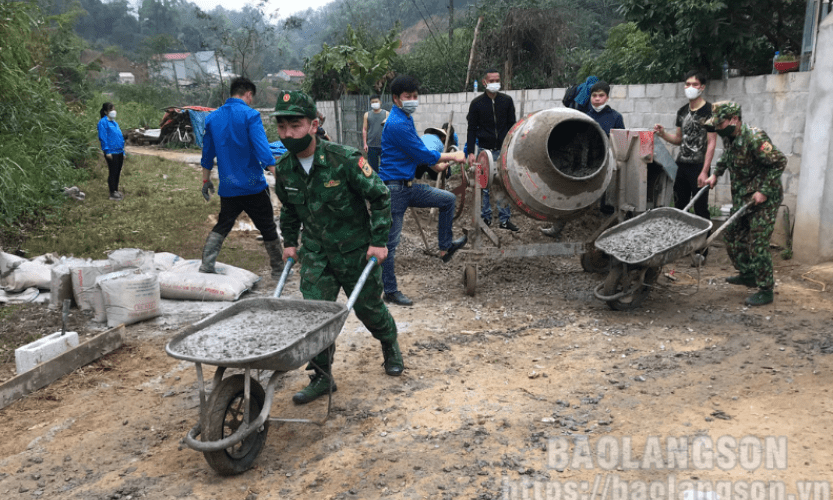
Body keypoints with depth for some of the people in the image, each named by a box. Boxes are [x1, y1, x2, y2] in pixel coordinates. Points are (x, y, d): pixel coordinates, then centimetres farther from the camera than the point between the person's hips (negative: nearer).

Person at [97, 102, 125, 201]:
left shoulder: (114, 123, 17)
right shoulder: (103, 122, -8)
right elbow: (102, 137, -13)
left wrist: (123, 152, 19)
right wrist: (107, 151, -18)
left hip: (119, 152, 8)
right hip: (111, 152, -8)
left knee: (118, 172, 14)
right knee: (113, 172, -2)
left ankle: (116, 190, 25)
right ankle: (112, 193, 5)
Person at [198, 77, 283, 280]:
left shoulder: (212, 117, 8)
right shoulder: (250, 115, -10)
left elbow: (207, 153, 15)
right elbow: (263, 150, -18)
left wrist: (206, 181, 24)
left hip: (228, 187, 5)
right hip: (253, 186, -5)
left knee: (221, 227, 18)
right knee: (268, 228, 9)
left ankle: (206, 267, 10)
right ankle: (278, 270, 18)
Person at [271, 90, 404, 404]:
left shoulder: (344, 159, -21)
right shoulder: (284, 169, -5)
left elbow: (379, 197, -13)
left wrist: (379, 241, -13)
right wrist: (290, 242, 14)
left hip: (356, 250, -3)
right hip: (316, 253, 4)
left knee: (368, 306, 12)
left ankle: (391, 346, 43)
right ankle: (321, 377, 13)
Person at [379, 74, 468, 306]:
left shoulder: (406, 119, 12)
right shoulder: (396, 124, -19)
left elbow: (418, 149, 26)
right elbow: (421, 153, -17)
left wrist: (437, 164, 22)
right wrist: (452, 156, -5)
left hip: (408, 186, 10)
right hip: (394, 188, -10)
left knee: (448, 199, 13)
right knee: (390, 242, -2)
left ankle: (445, 247, 25)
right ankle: (390, 291, 7)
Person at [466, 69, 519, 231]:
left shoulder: (507, 101, 5)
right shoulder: (477, 103, 0)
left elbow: (512, 125, 10)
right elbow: (471, 129, 1)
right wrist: (471, 152, -7)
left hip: (503, 150, 2)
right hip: (485, 150, -2)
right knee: (485, 186, 3)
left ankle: (505, 219, 11)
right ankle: (486, 218, 13)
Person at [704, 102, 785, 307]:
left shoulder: (755, 138, -25)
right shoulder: (729, 138, 3)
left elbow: (779, 162, -23)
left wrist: (764, 191, -24)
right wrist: (715, 174, 12)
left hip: (764, 198, -9)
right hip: (741, 197, 9)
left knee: (757, 243, -8)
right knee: (732, 236, 15)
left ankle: (766, 290, 2)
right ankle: (747, 274, 34)